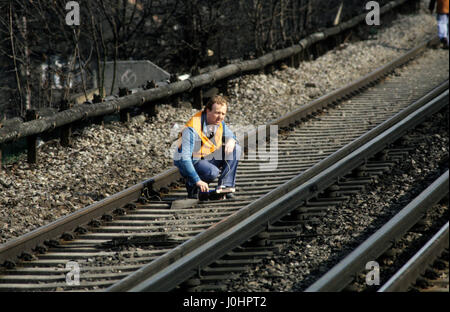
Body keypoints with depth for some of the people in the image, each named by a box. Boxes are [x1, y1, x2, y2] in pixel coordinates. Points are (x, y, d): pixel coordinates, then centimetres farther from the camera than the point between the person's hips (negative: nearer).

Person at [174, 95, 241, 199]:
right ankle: (191, 185, -7)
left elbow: (231, 135, 12)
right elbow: (184, 158, -31)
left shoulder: (220, 123, -5)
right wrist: (198, 180, -38)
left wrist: (231, 140, -16)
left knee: (235, 149, -8)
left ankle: (225, 186, -11)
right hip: (190, 162, -7)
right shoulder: (192, 129, -28)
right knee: (213, 172, -36)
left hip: (207, 159, 7)